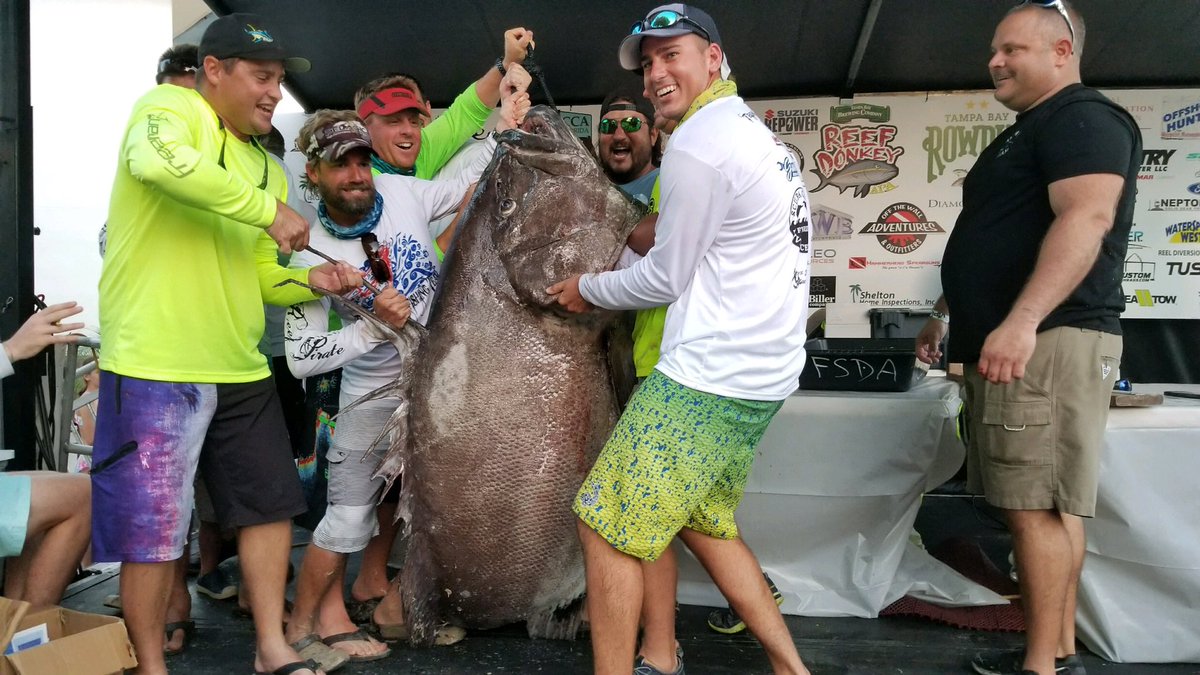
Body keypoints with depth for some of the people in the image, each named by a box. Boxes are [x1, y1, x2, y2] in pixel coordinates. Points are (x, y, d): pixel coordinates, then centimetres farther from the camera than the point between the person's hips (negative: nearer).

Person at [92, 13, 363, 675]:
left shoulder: (265, 166, 16)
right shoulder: (170, 107, -6)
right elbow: (157, 160, -32)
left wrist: (310, 279, 1)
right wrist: (269, 211, -24)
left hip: (241, 371, 8)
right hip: (155, 369, -8)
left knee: (270, 503, 12)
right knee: (153, 528, 3)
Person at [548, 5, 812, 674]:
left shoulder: (697, 143, -13)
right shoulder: (758, 133, 16)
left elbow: (665, 277, -9)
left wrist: (587, 287, 7)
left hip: (707, 380, -10)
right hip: (764, 375, 10)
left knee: (606, 527, -1)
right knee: (704, 521, 22)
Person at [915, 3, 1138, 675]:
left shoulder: (1083, 117, -6)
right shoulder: (1029, 131, 25)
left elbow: (1087, 218, -22)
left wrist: (1022, 322, -31)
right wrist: (948, 313, 29)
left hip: (1047, 341, -10)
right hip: (1012, 342, 10)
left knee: (1038, 506, -9)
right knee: (1049, 505, 11)